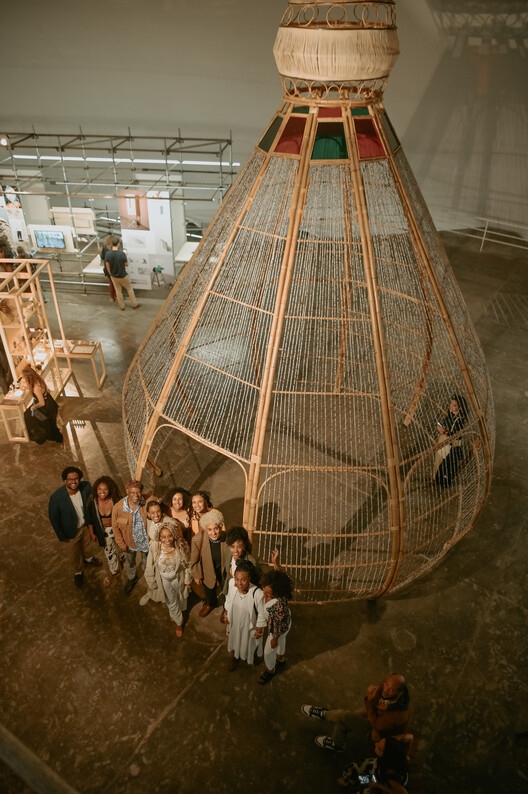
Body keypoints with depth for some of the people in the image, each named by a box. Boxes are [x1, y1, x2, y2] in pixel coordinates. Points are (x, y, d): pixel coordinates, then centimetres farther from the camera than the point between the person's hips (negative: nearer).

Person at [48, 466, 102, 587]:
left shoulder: (86, 486, -26)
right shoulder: (56, 497, -36)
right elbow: (53, 518, -19)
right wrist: (61, 536, -10)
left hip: (86, 525, 3)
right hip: (71, 531, -3)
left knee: (86, 543, 33)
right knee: (74, 554, 23)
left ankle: (87, 558, 66)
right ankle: (78, 572, 53)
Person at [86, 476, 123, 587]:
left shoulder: (116, 501, -27)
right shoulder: (92, 503, -22)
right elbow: (90, 520, -6)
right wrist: (92, 533, 1)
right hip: (104, 532, 1)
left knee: (120, 547, 24)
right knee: (109, 552, 20)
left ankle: (122, 559, 59)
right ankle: (114, 572, 45)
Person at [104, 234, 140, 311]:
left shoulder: (107, 254, -17)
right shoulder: (122, 254, -26)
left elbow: (107, 266, -5)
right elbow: (126, 264, -12)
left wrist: (110, 274, 13)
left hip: (114, 276, 3)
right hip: (123, 276, -3)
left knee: (118, 291, 20)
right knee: (129, 289, 19)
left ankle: (122, 307, 32)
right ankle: (134, 304, 31)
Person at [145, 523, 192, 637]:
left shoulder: (181, 546, -30)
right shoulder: (154, 547, -30)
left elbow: (187, 563, -13)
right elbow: (150, 566, -14)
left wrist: (187, 580, -3)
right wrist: (152, 582, -5)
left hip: (178, 577, 1)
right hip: (164, 579, 0)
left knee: (180, 597, 29)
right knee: (171, 601, 20)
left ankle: (174, 613, 64)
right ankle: (179, 622, 50)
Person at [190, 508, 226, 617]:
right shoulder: (197, 540, -34)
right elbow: (194, 560, -14)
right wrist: (196, 575, -2)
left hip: (224, 570, -1)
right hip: (208, 571, 1)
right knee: (209, 589, 32)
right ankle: (210, 604, 67)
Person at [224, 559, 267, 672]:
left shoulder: (258, 594, -42)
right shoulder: (232, 583, -30)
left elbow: (262, 615, -23)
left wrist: (259, 630, -10)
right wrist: (226, 614, 6)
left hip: (249, 624, -3)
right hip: (234, 621, 3)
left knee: (249, 642, 29)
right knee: (234, 639, 32)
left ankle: (249, 658, 65)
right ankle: (234, 657, 65)